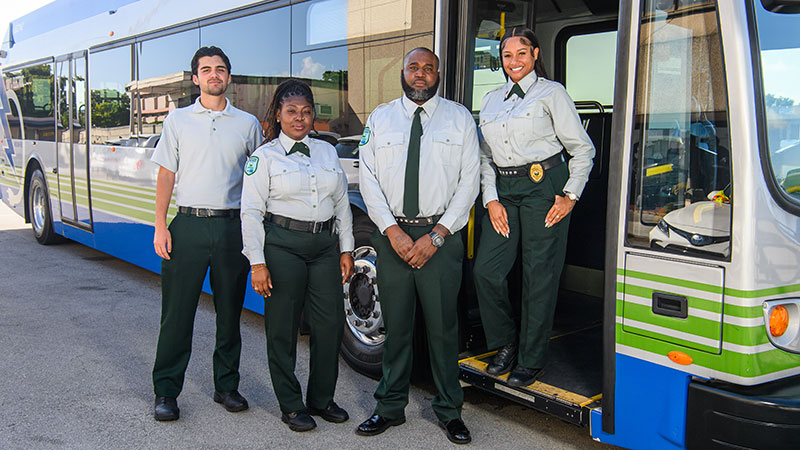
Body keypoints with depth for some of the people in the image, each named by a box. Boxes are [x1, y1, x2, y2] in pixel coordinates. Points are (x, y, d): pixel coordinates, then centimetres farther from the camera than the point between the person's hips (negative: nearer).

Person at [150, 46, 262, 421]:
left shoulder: (248, 124, 10)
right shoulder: (178, 120, 9)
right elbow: (166, 175, 6)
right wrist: (160, 225, -3)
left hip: (232, 227, 1)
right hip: (188, 225, -1)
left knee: (230, 311, 8)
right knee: (177, 312, 1)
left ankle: (226, 386, 21)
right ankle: (165, 392, 11)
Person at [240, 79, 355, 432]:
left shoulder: (328, 151, 13)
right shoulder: (264, 156, 0)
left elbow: (342, 203, 16)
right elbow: (251, 212, -4)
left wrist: (346, 250, 10)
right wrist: (257, 262, -11)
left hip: (325, 244, 4)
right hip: (283, 245, -4)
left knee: (330, 324, 3)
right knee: (283, 328, 2)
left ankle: (321, 399, 21)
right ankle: (290, 405, 17)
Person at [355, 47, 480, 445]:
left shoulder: (459, 118, 5)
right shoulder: (379, 119, 9)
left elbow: (468, 181, 0)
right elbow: (368, 179, 4)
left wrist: (436, 235, -9)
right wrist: (394, 232, -9)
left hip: (441, 236, -1)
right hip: (392, 234, 1)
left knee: (442, 325, 4)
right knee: (395, 324, 9)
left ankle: (449, 411, 20)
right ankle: (391, 407, 24)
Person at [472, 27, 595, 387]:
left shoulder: (551, 93, 2)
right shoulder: (491, 101, 17)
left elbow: (582, 148, 2)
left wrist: (571, 195, -6)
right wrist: (491, 199, 3)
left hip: (543, 186, -5)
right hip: (503, 190, 5)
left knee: (539, 276, -2)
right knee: (486, 270, -2)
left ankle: (530, 361, 11)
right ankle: (505, 344, 19)